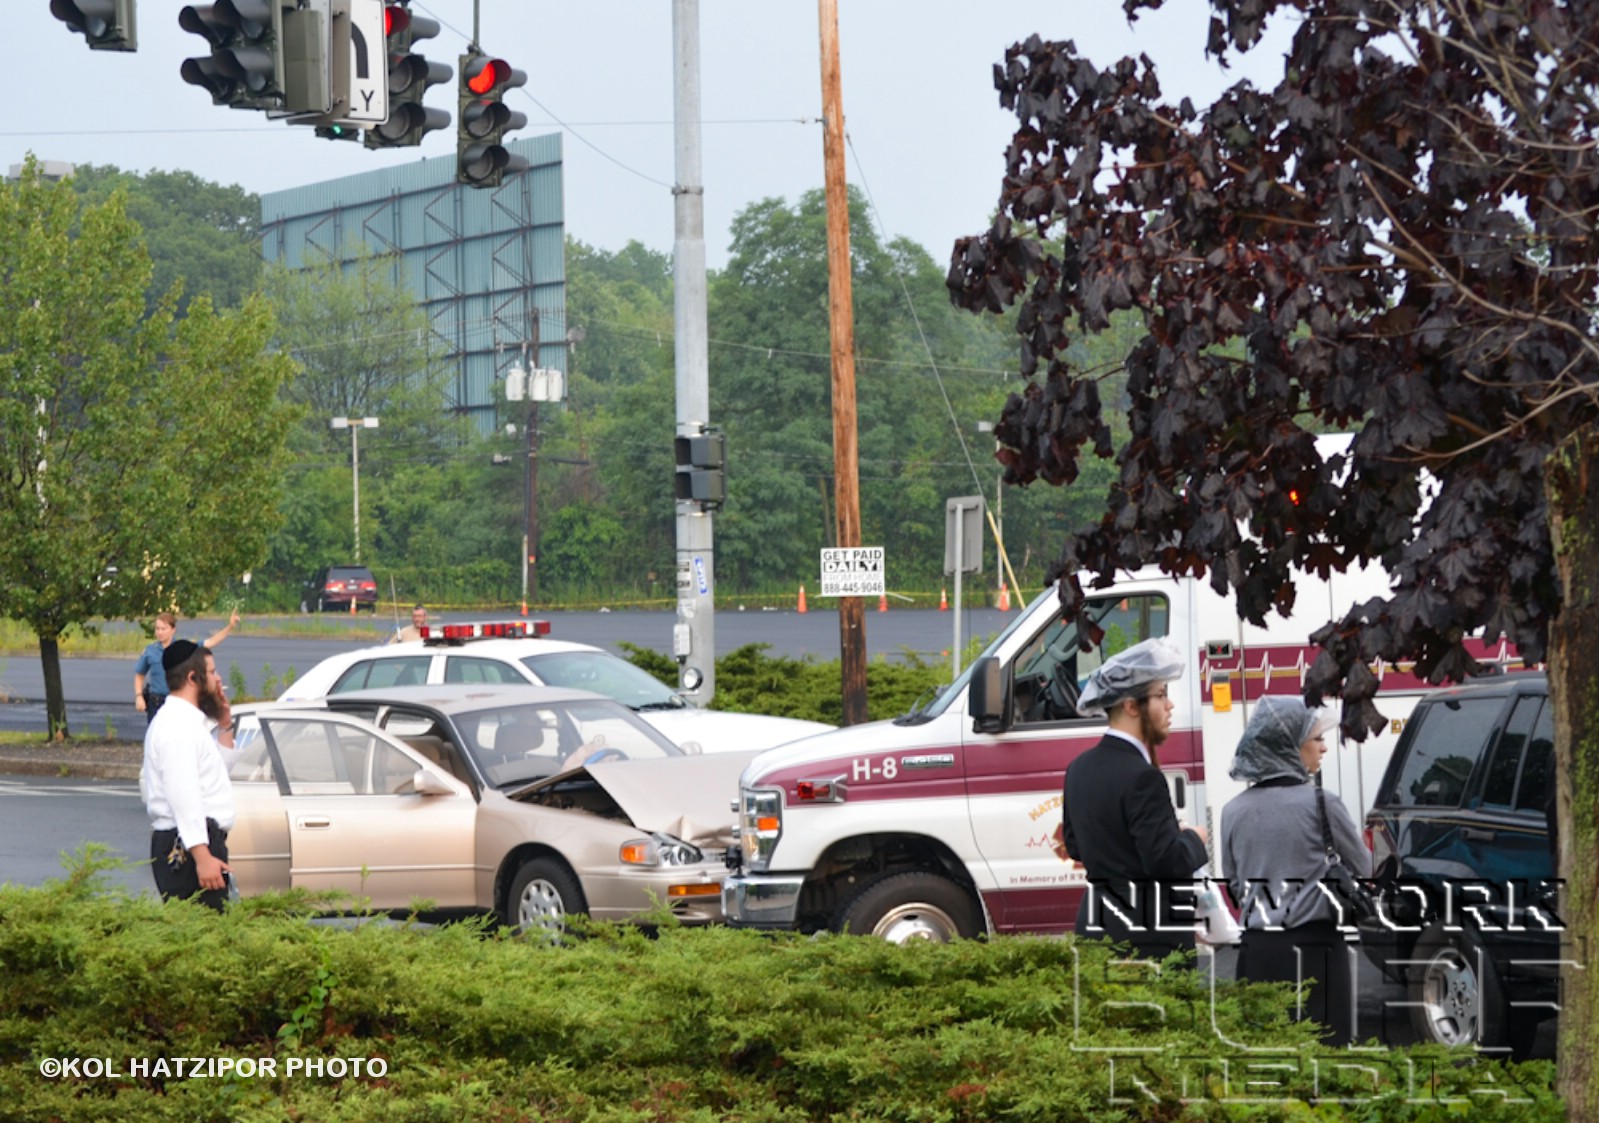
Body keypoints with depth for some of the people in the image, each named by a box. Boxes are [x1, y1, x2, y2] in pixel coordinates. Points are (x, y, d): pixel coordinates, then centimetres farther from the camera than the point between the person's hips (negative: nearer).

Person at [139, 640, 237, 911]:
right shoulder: (177, 726, -13)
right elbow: (183, 796, -23)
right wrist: (202, 857, -29)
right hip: (188, 848, -11)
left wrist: (224, 726, 21)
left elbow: (219, 767, 35)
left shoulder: (189, 721, 21)